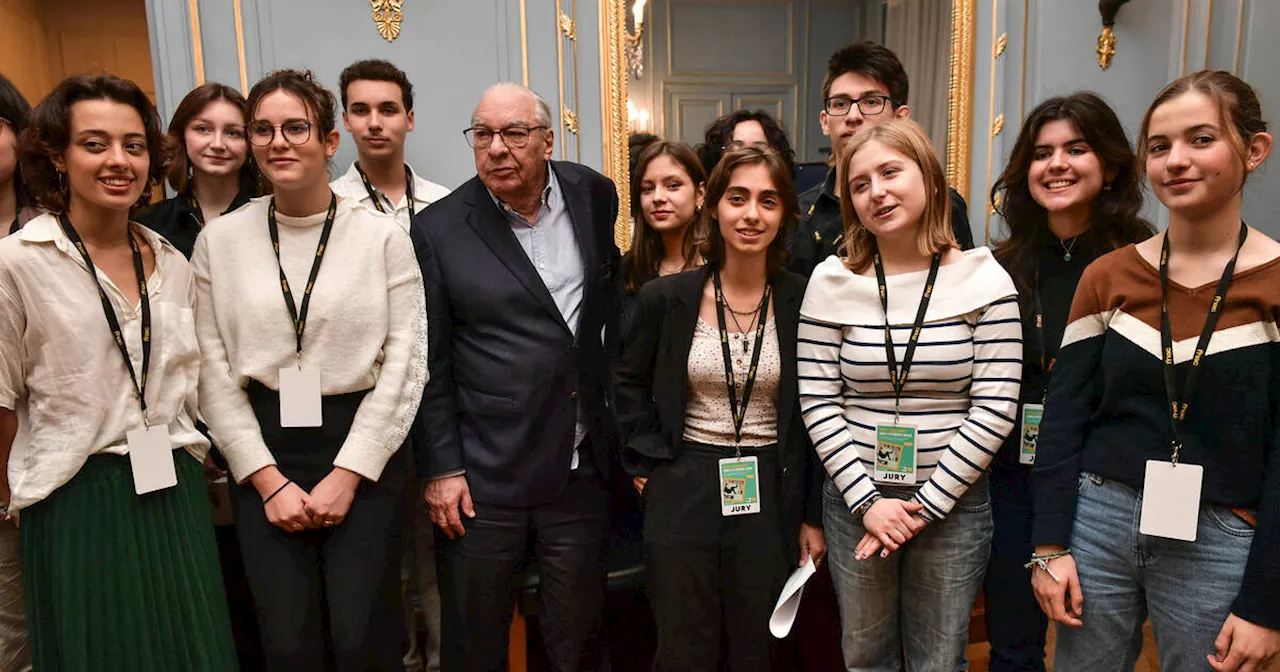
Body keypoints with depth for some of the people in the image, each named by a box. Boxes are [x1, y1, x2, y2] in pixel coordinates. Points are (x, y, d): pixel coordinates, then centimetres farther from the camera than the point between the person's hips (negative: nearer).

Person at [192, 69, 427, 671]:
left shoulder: (383, 237, -3)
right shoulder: (219, 241, 2)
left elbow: (405, 362, -6)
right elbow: (213, 375, 1)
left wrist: (347, 474, -8)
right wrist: (268, 479, -4)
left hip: (364, 449, -1)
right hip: (263, 453, 2)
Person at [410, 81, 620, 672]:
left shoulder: (594, 195, 3)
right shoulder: (440, 229, -6)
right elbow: (429, 363, -4)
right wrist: (440, 469, -7)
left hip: (581, 470, 3)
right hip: (481, 479, -2)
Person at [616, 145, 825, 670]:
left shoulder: (802, 302, -4)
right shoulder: (667, 298, -4)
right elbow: (631, 384, 10)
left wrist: (814, 515, 3)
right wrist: (649, 459, 0)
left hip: (768, 499, 0)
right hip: (683, 495, 0)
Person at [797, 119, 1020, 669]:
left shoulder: (983, 279, -6)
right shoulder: (832, 281, -4)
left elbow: (995, 408, -9)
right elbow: (817, 401, -4)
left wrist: (926, 505, -12)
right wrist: (868, 501, -10)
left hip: (953, 502, -1)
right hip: (854, 501, 1)